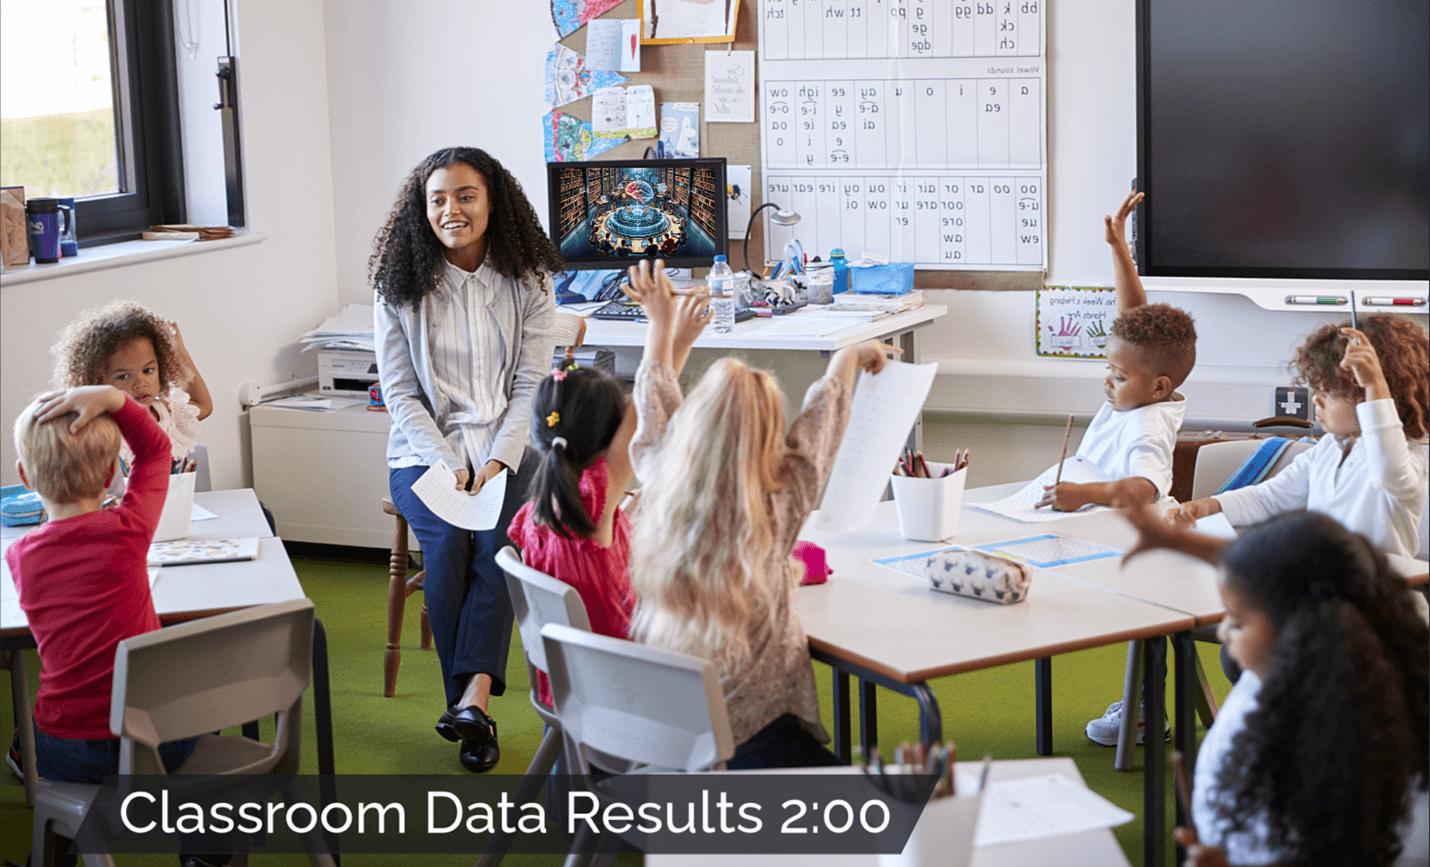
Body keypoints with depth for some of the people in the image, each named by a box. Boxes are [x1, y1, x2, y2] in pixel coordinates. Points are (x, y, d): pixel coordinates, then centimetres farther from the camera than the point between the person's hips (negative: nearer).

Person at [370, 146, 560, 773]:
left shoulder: (526, 282, 4)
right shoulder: (400, 287, 3)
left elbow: (532, 385, 1)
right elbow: (401, 394, 0)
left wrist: (497, 462, -14)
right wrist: (446, 466, -14)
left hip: (507, 446, 0)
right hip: (426, 450, 0)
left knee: (499, 535, -29)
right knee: (447, 540, -28)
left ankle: (472, 697, -35)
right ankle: (473, 705, -22)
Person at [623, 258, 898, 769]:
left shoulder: (661, 492, -3)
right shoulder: (773, 515, -14)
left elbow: (655, 408, 19)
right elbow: (820, 420, 6)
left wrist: (663, 327, 34)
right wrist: (849, 358, 24)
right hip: (744, 736, -7)